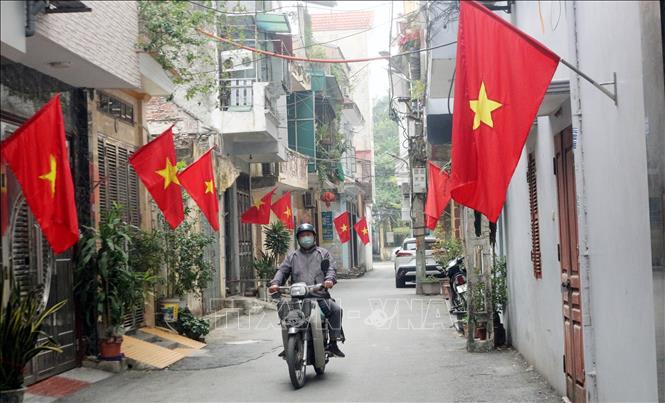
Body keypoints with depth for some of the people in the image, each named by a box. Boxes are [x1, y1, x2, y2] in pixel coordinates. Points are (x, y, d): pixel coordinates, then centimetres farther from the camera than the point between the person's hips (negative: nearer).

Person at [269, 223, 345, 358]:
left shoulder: (323, 253, 17)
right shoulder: (292, 256, 22)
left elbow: (331, 269, 4)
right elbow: (283, 271, 12)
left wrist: (329, 279, -19)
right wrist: (275, 283, -8)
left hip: (320, 297, -1)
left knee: (336, 309, -24)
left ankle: (333, 343, -13)